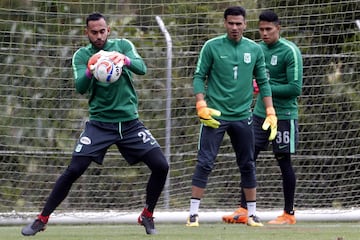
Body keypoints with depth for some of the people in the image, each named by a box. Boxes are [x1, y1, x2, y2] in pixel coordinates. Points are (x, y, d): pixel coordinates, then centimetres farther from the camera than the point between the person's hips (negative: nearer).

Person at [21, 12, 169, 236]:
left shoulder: (123, 45, 1)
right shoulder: (82, 55, -1)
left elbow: (142, 68, -14)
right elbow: (80, 87, -14)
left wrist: (125, 60, -37)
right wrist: (90, 70, -36)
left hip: (129, 122, 1)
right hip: (100, 123, -1)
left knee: (161, 166, -10)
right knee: (73, 171, -12)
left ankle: (147, 216, 10)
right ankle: (42, 219, -1)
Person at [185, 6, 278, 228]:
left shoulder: (255, 50, 5)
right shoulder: (212, 47, -3)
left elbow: (263, 82, 11)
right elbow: (199, 77, -1)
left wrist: (270, 112, 4)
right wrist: (201, 105, -13)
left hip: (243, 116, 3)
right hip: (215, 115, -3)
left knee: (248, 165, 7)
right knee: (205, 163, -7)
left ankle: (252, 214, 16)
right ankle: (193, 213, -3)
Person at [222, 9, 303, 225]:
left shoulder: (290, 52, -13)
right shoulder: (259, 49, 9)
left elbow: (295, 88, -17)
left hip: (284, 116, -6)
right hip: (260, 113, 6)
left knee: (284, 161, 1)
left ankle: (289, 214, 11)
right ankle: (244, 211, 2)